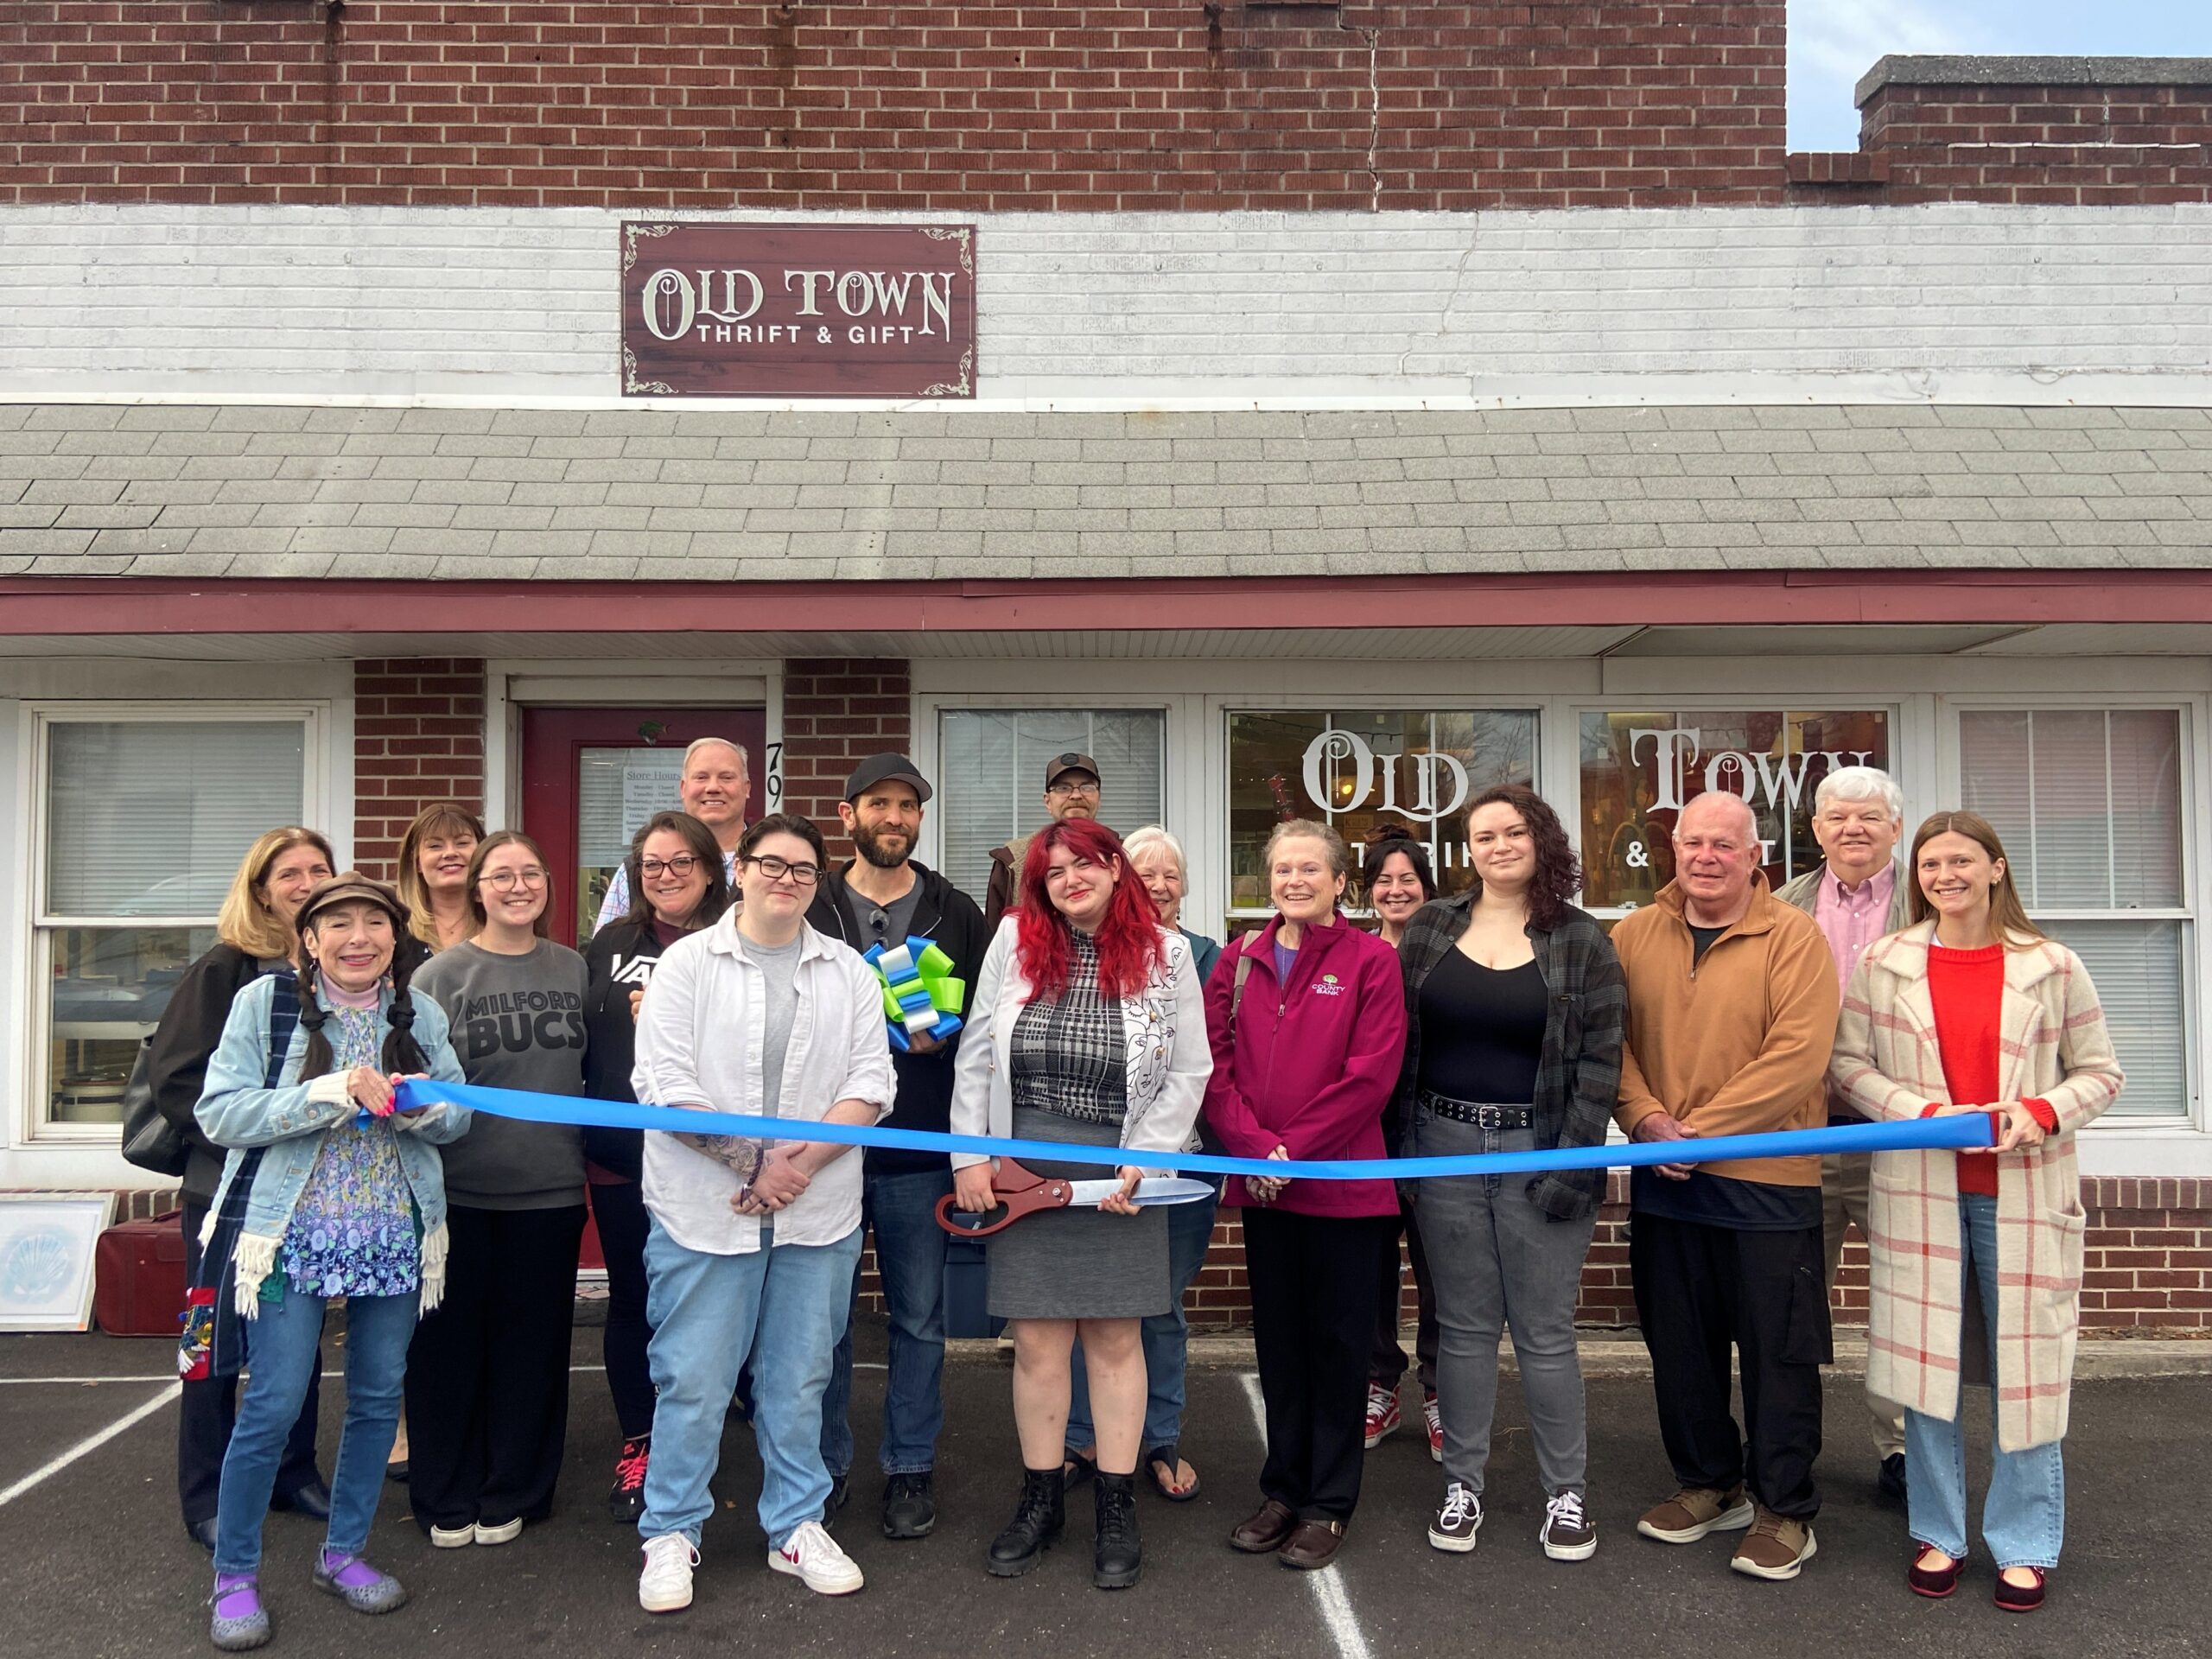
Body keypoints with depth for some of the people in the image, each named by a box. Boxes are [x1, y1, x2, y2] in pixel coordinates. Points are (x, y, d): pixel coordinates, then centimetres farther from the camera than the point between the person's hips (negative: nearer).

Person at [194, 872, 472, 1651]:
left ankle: (343, 1552, 30)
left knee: (378, 1398, 11)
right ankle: (234, 1577, 18)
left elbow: (459, 1116, 6)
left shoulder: (421, 1013, 5)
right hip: (291, 1234, -4)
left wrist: (414, 1104, -16)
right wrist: (330, 1093, -22)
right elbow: (220, 1113, -12)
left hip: (395, 1236, 4)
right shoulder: (265, 1001, -5)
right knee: (274, 1405, -2)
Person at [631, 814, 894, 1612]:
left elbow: (871, 1083, 1)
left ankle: (797, 1527, 25)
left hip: (818, 1210, 3)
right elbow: (665, 1082, -8)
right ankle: (670, 1533, 19)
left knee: (799, 1377, 12)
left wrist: (800, 1161, -12)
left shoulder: (849, 972, 8)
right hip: (703, 1207, -2)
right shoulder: (687, 962, 0)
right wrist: (751, 1160, -13)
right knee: (693, 1377, 3)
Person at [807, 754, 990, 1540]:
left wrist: (943, 1033, -15)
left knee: (920, 1318, 10)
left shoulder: (956, 913, 6)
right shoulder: (808, 908, 5)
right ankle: (823, 1466, 24)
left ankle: (911, 1467, 24)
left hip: (920, 1151, 1)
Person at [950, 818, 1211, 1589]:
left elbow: (1188, 1073, -2)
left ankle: (1117, 1507, 19)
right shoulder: (1015, 941, 1)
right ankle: (1041, 1499, 23)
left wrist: (1142, 1162, -10)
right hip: (1025, 1170, 1)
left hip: (1123, 1173, -1)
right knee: (1037, 1342, 7)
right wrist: (969, 1156, -1)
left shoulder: (1165, 953, -2)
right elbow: (976, 1056, 4)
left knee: (1115, 1339, 7)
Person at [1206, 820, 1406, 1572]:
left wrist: (1294, 1148, -15)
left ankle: (1330, 1504, 19)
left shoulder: (1370, 959, -4)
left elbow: (1372, 1074, -12)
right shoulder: (1239, 960, 8)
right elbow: (1216, 1063, 2)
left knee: (1338, 1342, 6)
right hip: (1261, 1184, 4)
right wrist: (1255, 1146, -12)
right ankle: (1284, 1489, 28)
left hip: (1343, 1183, -4)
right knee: (1279, 1341, 14)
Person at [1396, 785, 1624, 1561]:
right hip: (1446, 1148, 2)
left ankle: (1567, 1493, 18)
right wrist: (1400, 1142, 0)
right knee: (1464, 1327, 9)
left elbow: (1600, 1061, -4)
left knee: (1546, 1333, 4)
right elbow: (1397, 1038, 6)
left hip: (1540, 1150, -2)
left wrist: (1574, 1162, -11)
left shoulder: (1582, 942, 0)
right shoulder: (1430, 928, 6)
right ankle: (1462, 1484, 20)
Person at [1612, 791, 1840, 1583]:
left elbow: (1797, 1056, -16)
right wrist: (1645, 1118, -15)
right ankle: (1709, 1484, 33)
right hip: (1662, 1180, 4)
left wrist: (1699, 1129, -18)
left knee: (1777, 1347, 5)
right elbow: (1613, 1038, 2)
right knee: (1678, 1340, 15)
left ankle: (1784, 1509, 21)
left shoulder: (1793, 937, -7)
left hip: (1766, 1179, -4)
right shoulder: (1634, 936, 5)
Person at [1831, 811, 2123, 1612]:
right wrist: (1927, 1114, -13)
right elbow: (1847, 1063, 2)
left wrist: (2041, 1112, -14)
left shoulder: (2051, 966, 2)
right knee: (1927, 1362, 6)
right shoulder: (1882, 963, 2)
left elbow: (2099, 1071, 6)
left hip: (2024, 1192, 0)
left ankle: (2024, 1544, 20)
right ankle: (1939, 1533, 21)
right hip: (1919, 1190, 1)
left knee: (2026, 1364, 5)